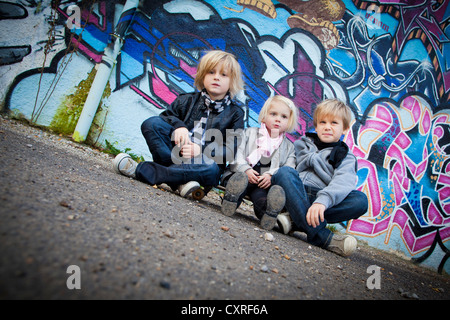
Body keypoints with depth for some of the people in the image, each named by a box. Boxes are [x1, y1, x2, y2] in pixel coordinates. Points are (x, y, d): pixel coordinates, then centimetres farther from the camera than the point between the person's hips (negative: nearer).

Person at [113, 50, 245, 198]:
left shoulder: (235, 113, 5)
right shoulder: (187, 100, 14)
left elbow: (231, 149, -4)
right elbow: (167, 115, 7)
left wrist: (201, 150, -20)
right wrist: (178, 125, -17)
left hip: (205, 160, -2)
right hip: (178, 152, 2)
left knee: (211, 169, -39)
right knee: (150, 123, -18)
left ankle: (140, 170, -37)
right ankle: (181, 181, -31)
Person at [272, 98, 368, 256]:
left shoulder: (346, 157, 13)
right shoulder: (304, 143, 21)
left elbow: (343, 183, -10)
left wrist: (323, 201, -29)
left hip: (319, 201, 0)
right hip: (296, 195, 0)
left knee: (360, 200, -24)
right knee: (285, 172, -29)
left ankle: (297, 222, -31)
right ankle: (323, 237, -38)